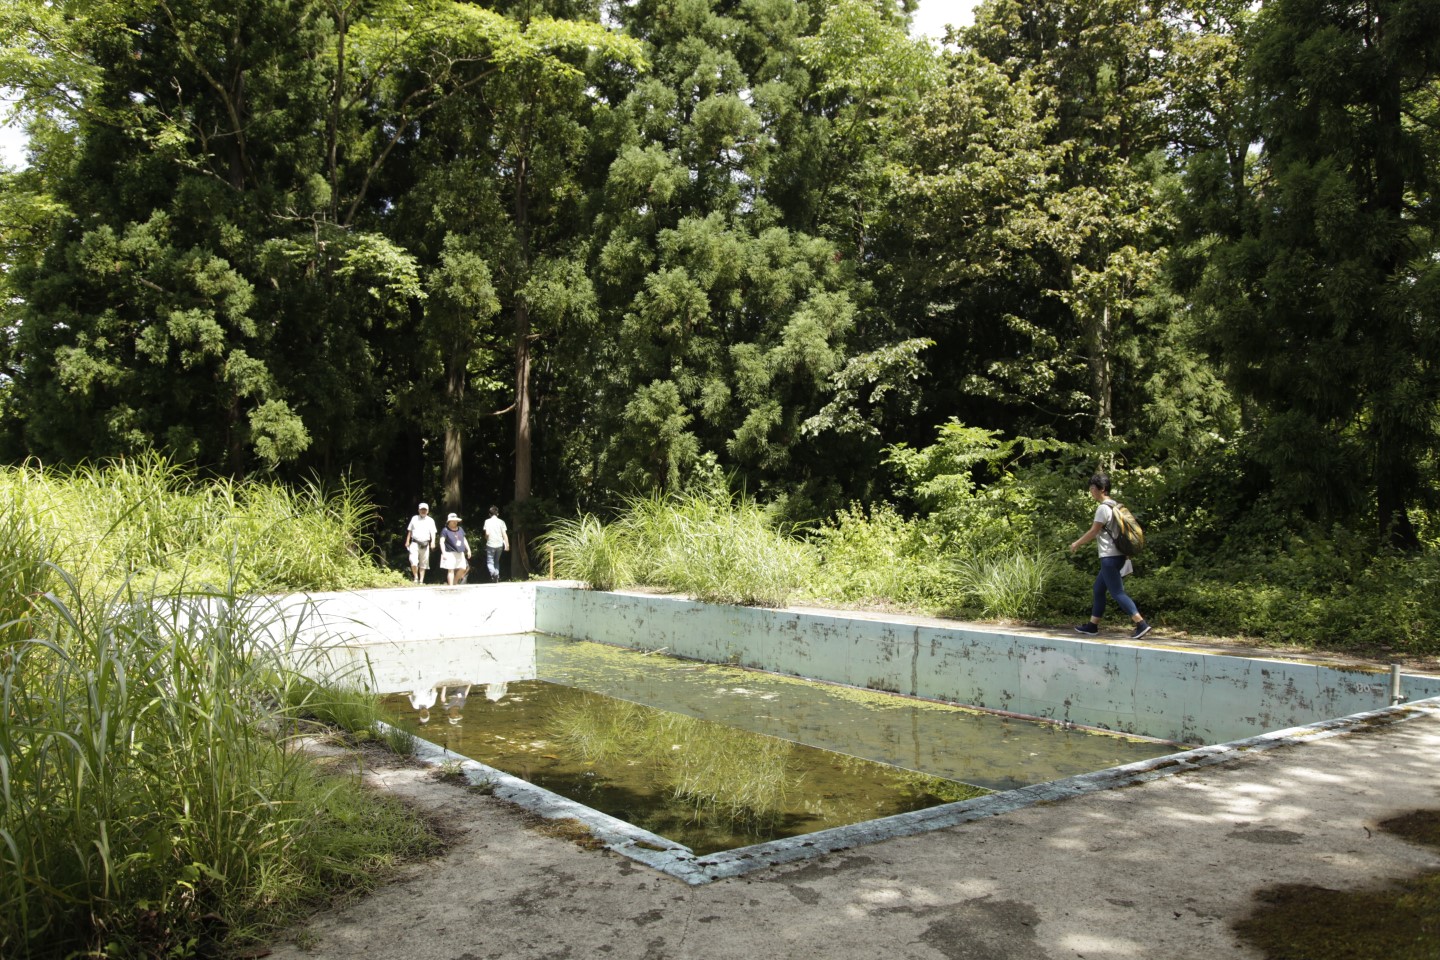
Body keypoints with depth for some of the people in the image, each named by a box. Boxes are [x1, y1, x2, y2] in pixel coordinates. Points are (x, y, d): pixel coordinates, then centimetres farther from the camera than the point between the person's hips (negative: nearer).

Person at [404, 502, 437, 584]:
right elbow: (410, 531, 14)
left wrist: (433, 542, -18)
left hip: (425, 544, 1)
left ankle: (421, 580, 13)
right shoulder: (414, 518, 9)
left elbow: (433, 533, -1)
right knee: (414, 562, -17)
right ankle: (415, 577, 0)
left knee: (423, 564, 6)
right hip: (415, 543, -1)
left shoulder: (430, 521, 6)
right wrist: (407, 541, 8)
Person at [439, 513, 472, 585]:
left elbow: (464, 540, 22)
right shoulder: (445, 530, -5)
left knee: (462, 568, 7)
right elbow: (442, 541, -11)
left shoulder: (460, 529, 14)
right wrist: (444, 553, -19)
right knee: (451, 570, -6)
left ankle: (455, 582, 26)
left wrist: (468, 550, 18)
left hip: (460, 553, 7)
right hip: (450, 553, -6)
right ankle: (451, 586, -3)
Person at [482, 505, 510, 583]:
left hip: (490, 545, -3)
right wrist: (507, 544, 1)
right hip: (499, 544, 3)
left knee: (490, 562, 3)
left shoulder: (487, 521, -4)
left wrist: (486, 539, 10)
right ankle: (497, 578, 12)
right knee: (497, 562, 18)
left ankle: (493, 573, -26)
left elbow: (487, 533, -11)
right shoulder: (501, 522, 1)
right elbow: (504, 534, -2)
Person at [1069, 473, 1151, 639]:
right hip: (1116, 555, 10)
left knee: (1117, 592, -10)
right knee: (1098, 590, 15)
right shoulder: (1114, 506, 14)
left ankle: (1141, 624, -15)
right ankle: (1092, 625, 21)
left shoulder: (1103, 508, -14)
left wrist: (1076, 544, 0)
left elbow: (1093, 532, -12)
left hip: (1110, 557, -10)